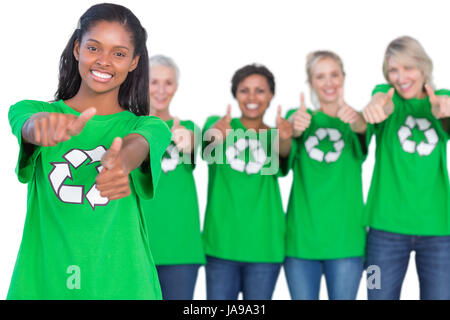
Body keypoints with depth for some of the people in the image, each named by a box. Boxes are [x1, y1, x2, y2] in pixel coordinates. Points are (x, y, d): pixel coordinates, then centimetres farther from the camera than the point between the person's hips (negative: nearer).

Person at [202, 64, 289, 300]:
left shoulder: (273, 135, 5)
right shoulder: (218, 124, 3)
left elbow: (280, 165, -17)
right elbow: (207, 152, -20)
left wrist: (284, 139, -41)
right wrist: (215, 135, -45)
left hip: (264, 245, 1)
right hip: (221, 243, -1)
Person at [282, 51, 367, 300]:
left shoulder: (352, 121, 5)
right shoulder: (300, 117, 7)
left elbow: (363, 129, -19)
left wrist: (356, 121, -43)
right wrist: (294, 127, -41)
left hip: (345, 239, 0)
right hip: (301, 239, 1)